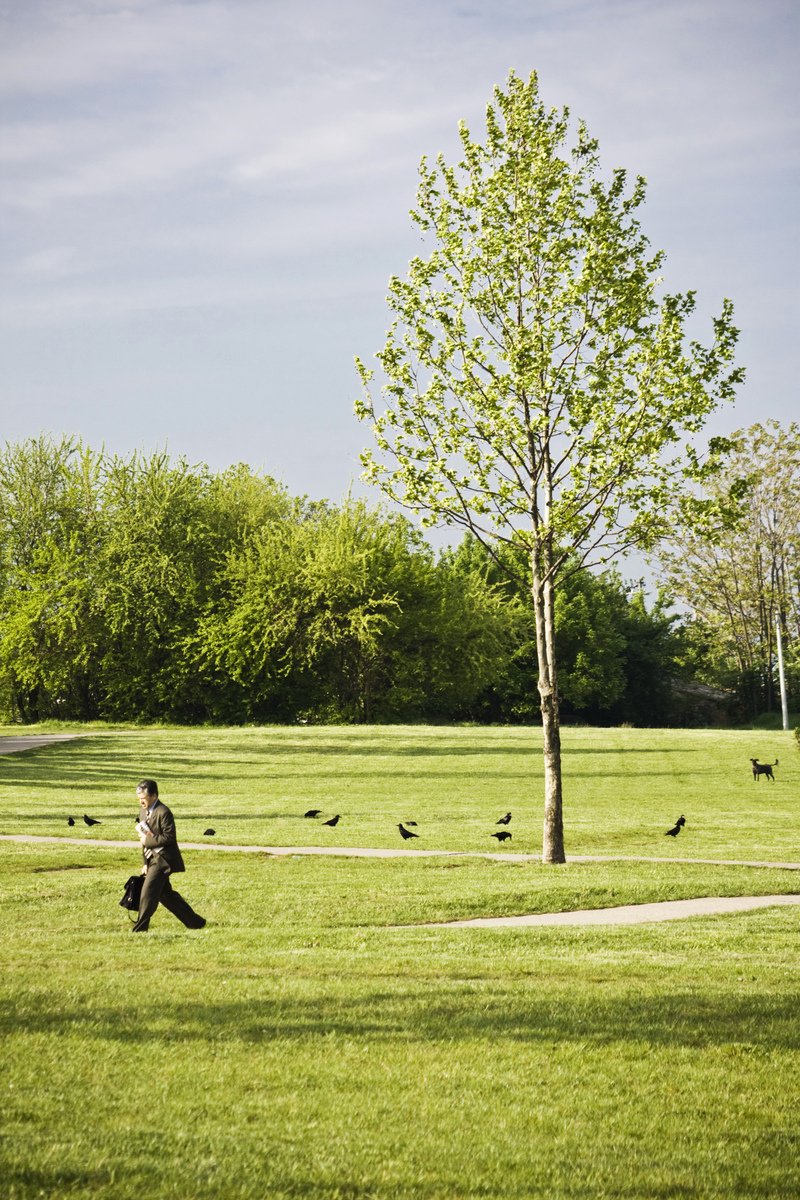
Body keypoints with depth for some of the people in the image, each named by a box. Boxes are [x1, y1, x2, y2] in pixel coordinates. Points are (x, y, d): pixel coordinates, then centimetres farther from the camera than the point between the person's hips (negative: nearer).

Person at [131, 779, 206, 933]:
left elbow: (169, 837, -20)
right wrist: (146, 863, 12)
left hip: (163, 858, -10)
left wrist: (147, 840, -17)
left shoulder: (163, 813, -17)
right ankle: (195, 922, 23)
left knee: (148, 891, -13)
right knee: (165, 894, 14)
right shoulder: (143, 810, 11)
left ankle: (140, 929, -8)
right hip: (153, 859, 10)